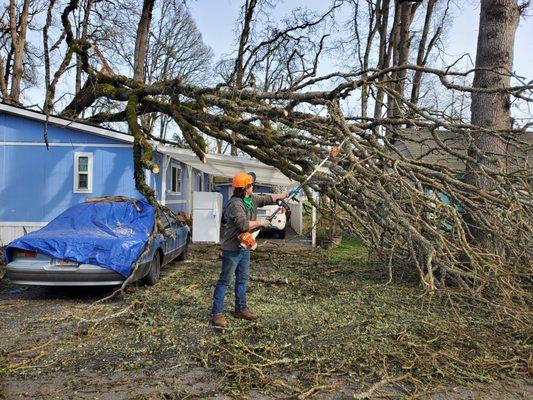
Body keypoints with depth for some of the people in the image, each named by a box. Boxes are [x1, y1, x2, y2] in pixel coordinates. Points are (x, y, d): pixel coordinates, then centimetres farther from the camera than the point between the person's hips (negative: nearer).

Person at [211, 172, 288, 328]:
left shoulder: (252, 198, 6)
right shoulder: (235, 204, -23)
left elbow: (267, 199, 20)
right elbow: (244, 225, -30)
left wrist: (286, 195, 21)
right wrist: (261, 223, -16)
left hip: (244, 247, 9)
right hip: (232, 249, -9)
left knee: (243, 279, 17)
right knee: (225, 281, -2)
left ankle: (241, 309, 29)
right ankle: (217, 313, 5)